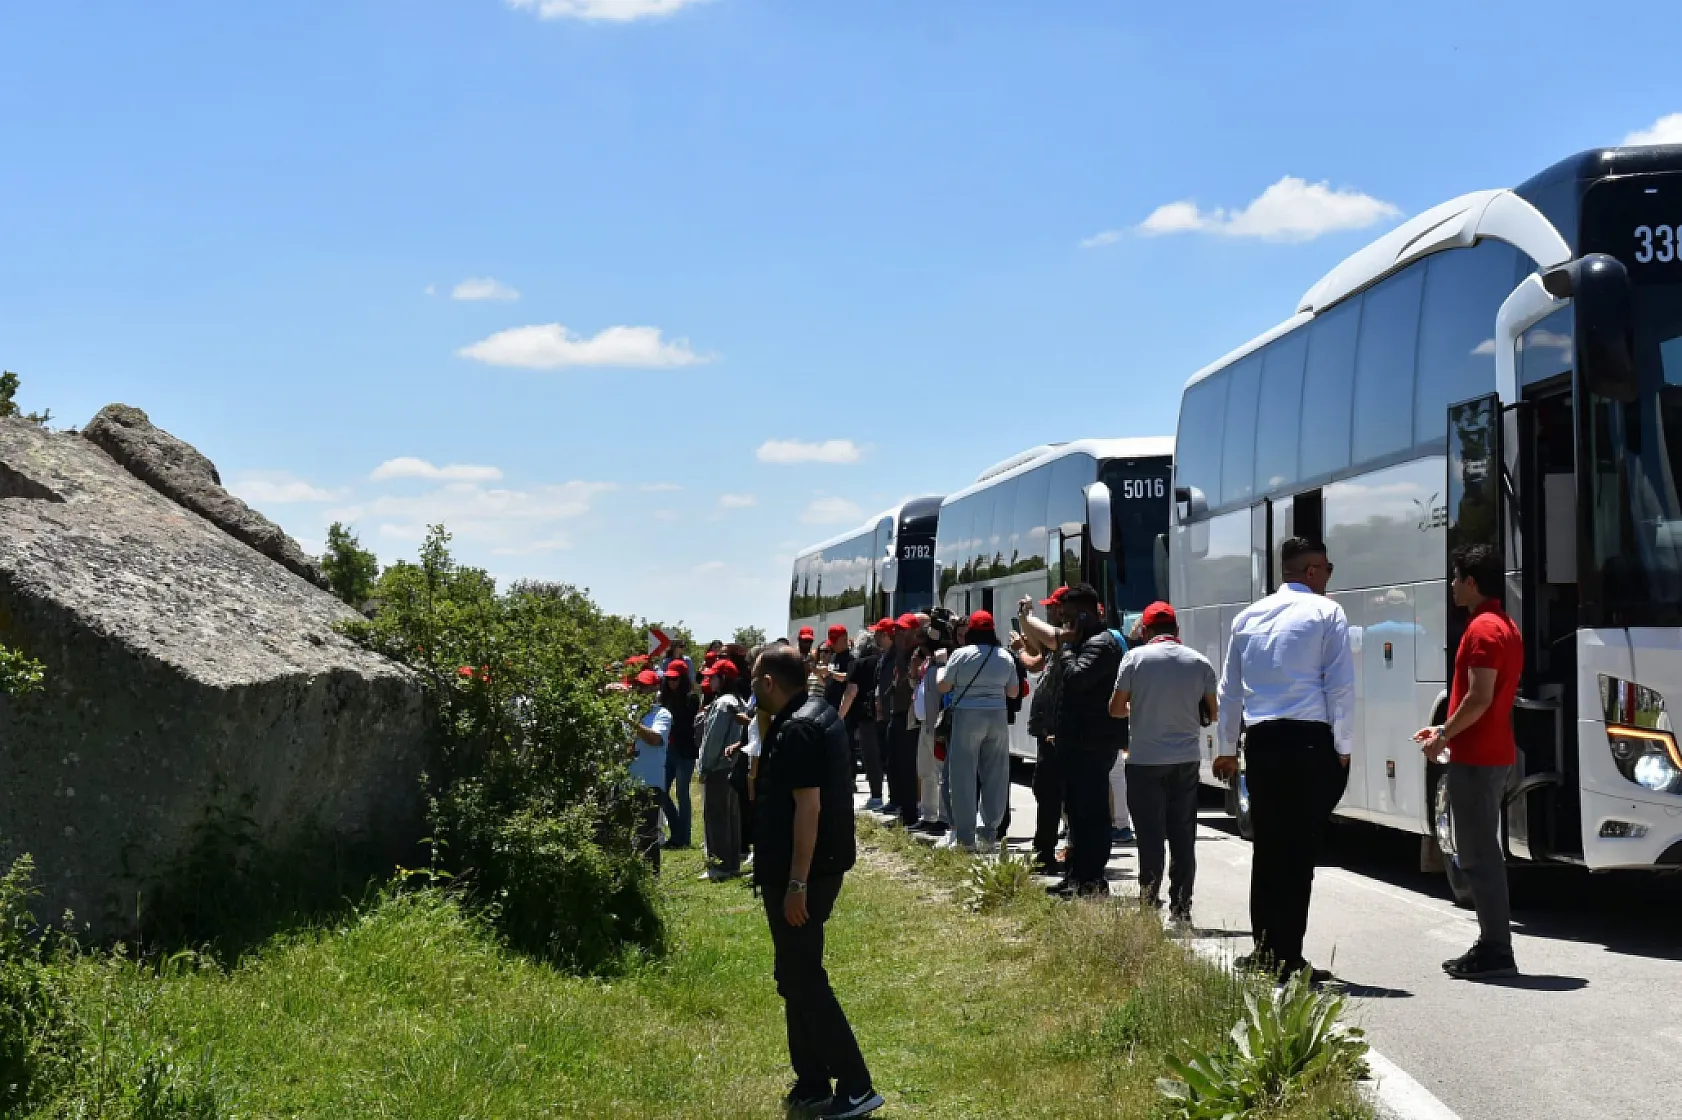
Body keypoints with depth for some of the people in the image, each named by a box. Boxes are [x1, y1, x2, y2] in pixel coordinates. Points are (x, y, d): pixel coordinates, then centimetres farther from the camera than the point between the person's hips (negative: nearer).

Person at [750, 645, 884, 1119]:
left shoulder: (795, 731, -20)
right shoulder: (817, 712, 11)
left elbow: (808, 806, -25)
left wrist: (796, 884, -24)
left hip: (800, 872, -10)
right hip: (823, 863, 10)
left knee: (802, 978, -4)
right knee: (799, 974, 16)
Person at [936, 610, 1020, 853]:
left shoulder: (961, 654, -7)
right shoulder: (1005, 657, 6)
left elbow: (943, 687, 0)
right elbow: (1014, 692, 13)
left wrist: (939, 671, 19)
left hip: (967, 717, -4)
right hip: (997, 718, 4)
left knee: (963, 777, 1)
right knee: (994, 777, 8)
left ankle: (965, 837, 0)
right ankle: (990, 835, 10)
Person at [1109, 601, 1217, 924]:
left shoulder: (1135, 657, -7)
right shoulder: (1199, 662, 2)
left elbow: (1116, 708, -5)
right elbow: (1212, 713, 10)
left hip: (1145, 759, -2)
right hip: (1186, 759, 3)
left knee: (1151, 835, 2)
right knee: (1183, 836, 8)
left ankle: (1149, 905, 1)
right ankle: (1181, 907, 9)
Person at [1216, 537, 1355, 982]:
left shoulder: (1249, 616, 15)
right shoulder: (1326, 613, -1)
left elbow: (1229, 689, 19)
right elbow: (1340, 685, -6)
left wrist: (1227, 749, 26)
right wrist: (1342, 749, -1)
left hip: (1260, 741, 5)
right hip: (1310, 742, -5)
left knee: (1267, 846, 13)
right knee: (1300, 850, -3)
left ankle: (1265, 951, 17)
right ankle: (1288, 958, -3)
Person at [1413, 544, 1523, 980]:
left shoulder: (1483, 629, -16)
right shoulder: (1506, 626, 17)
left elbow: (1479, 698, -22)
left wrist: (1443, 737, -12)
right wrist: (1447, 730, 20)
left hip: (1476, 759, -11)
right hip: (1495, 754, 11)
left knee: (1479, 855, -7)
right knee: (1482, 853, 15)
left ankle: (1496, 951, -6)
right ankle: (1492, 947, 19)